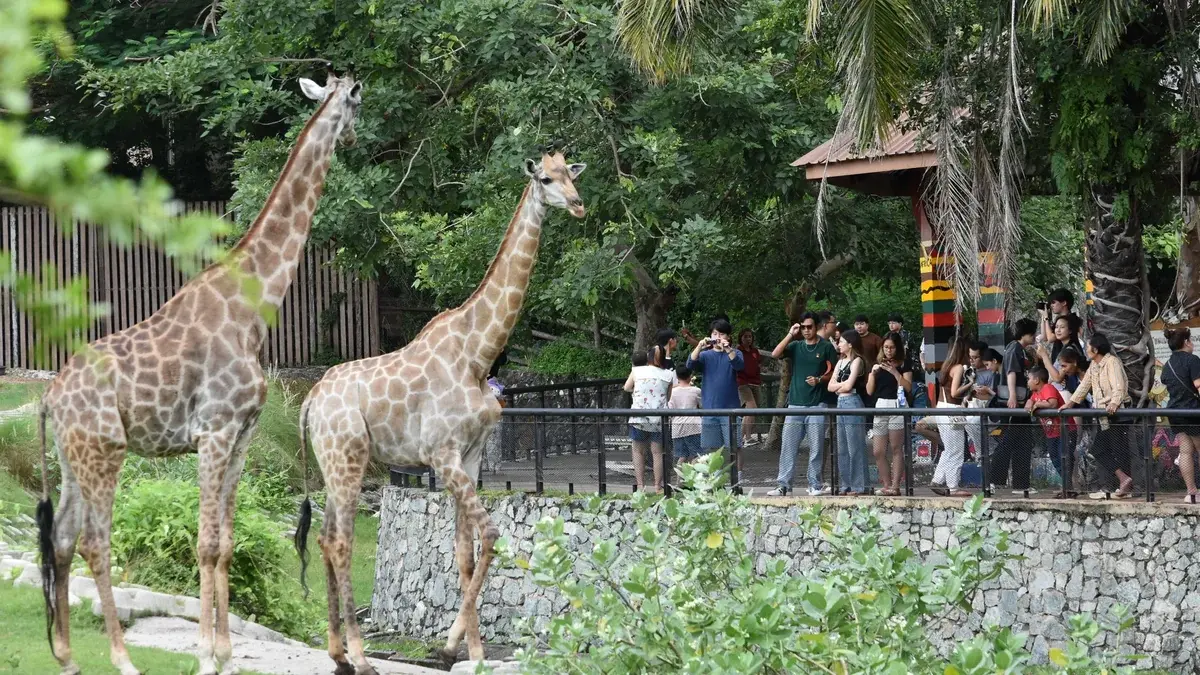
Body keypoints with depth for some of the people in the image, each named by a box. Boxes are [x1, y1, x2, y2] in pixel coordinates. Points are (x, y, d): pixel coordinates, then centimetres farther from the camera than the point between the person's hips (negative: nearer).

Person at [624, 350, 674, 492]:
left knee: (638, 451, 9)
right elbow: (668, 397, 14)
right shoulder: (668, 375, 7)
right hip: (659, 417, 1)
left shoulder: (636, 371, 6)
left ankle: (640, 485, 2)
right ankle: (657, 485, 2)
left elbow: (627, 388, 19)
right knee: (657, 452, 5)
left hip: (639, 416, -1)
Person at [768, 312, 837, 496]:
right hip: (795, 403, 3)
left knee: (816, 448, 1)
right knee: (788, 446, 0)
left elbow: (834, 372, 4)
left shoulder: (826, 347, 3)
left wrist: (819, 379, -14)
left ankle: (815, 485, 8)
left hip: (817, 404, -3)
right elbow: (775, 354, -4)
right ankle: (783, 485, 1)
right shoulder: (796, 346, 10)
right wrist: (790, 335, -7)